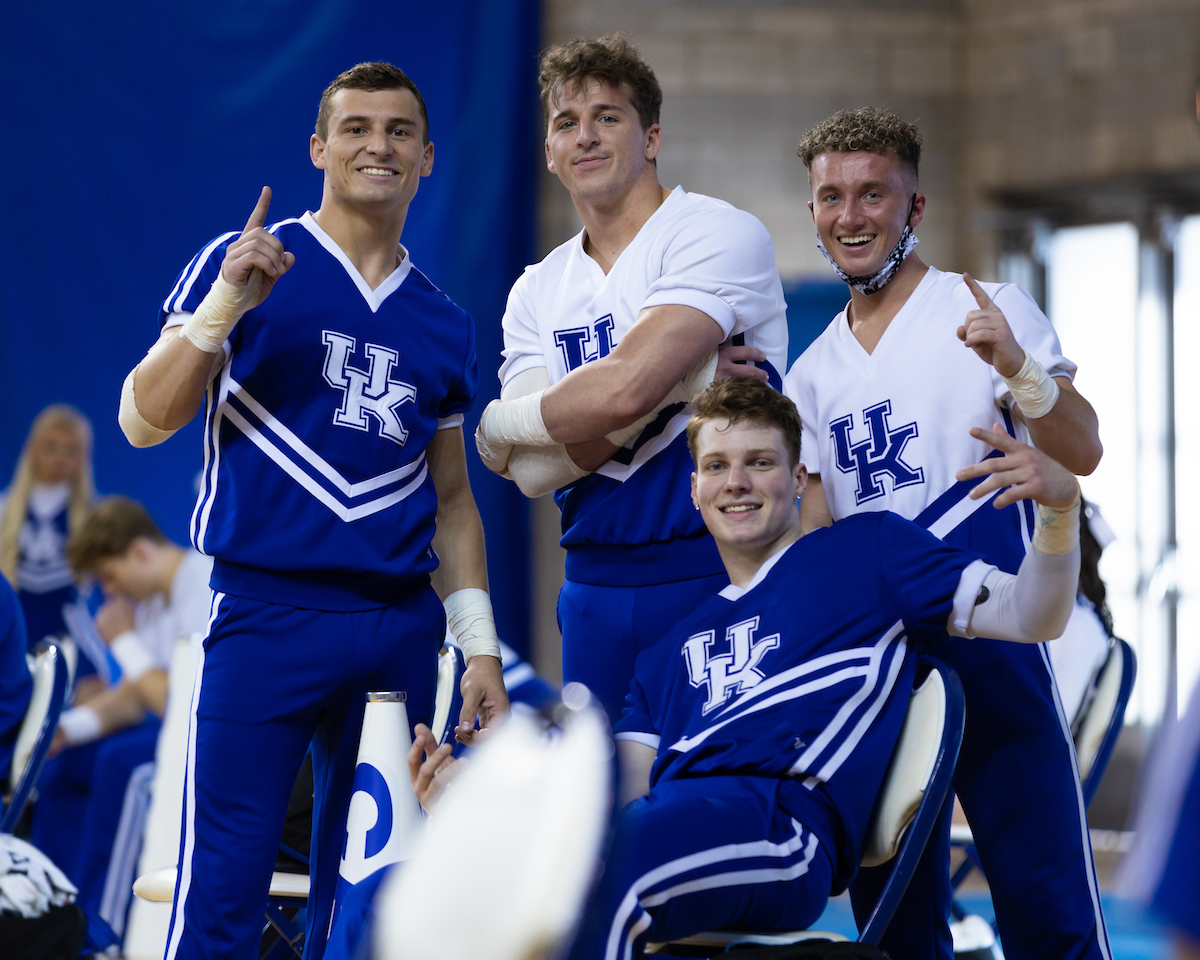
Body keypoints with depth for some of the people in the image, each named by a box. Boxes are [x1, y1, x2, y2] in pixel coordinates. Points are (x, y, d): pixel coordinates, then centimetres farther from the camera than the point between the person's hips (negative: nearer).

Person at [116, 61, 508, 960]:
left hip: (400, 631, 5)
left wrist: (481, 646, 12)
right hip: (267, 613, -5)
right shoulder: (241, 264, 3)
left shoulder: (443, 323, 16)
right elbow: (145, 421, -4)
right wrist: (226, 304, -16)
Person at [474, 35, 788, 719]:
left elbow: (622, 391, -19)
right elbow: (533, 471, -2)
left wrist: (499, 422, -1)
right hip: (596, 585, 6)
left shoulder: (719, 233, -7)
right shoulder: (537, 292, 12)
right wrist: (678, 382, -14)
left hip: (719, 568, -6)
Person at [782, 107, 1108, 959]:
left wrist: (1017, 367, -26)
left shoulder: (991, 311, 1)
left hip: (986, 631, -5)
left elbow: (1081, 454, -9)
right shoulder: (814, 374, 16)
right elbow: (814, 534, 17)